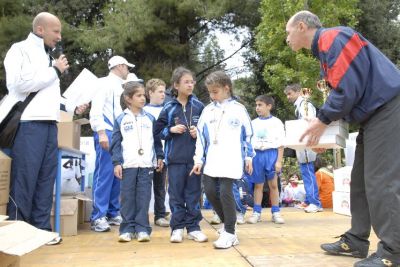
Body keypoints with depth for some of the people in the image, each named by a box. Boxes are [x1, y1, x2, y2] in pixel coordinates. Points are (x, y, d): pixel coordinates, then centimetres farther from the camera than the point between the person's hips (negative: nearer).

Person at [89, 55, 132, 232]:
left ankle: (113, 213, 15)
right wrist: (101, 132, -22)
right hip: (107, 133, -8)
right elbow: (96, 109, -12)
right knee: (104, 174, -10)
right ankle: (98, 217, -6)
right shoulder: (104, 83, -1)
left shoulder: (121, 87, 23)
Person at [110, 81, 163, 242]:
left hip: (147, 164, 1)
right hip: (127, 165, -1)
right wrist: (116, 162, -5)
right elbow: (116, 143, 2)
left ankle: (142, 229, 9)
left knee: (144, 198, 2)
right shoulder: (121, 120, 4)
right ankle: (127, 229, 12)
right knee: (127, 198, 4)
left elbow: (157, 140, 13)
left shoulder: (150, 118, 9)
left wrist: (160, 157, 9)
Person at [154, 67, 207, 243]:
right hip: (175, 158, -1)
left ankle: (193, 227, 18)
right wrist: (171, 130, -10)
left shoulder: (199, 106, 3)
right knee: (176, 193, 6)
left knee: (194, 193, 8)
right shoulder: (169, 108, 1)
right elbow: (158, 131, 6)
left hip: (194, 157, 1)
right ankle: (177, 227, 17)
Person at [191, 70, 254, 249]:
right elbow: (201, 136, 9)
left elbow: (247, 134, 7)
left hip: (231, 160, -4)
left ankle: (230, 232, 5)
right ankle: (227, 223, 25)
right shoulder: (207, 110, 11)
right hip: (211, 160, 4)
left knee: (226, 192, -9)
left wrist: (248, 157, 5)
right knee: (210, 191, 2)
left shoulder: (238, 109, 3)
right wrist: (199, 159, 4)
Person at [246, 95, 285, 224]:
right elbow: (248, 143, 13)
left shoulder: (276, 122, 0)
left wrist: (279, 161, -9)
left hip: (271, 153, -2)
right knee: (258, 185, 7)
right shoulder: (253, 123, 10)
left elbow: (280, 144, -2)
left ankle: (276, 212, 12)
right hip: (257, 154, 3)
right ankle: (256, 212, 14)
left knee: (273, 184, 3)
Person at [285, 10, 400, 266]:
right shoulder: (324, 47, 18)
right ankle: (355, 241, 17)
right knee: (361, 181, 10)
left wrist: (323, 120, -11)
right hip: (373, 114, 11)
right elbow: (341, 91, 20)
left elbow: (348, 88, -22)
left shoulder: (332, 38, -14)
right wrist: (323, 122, 10)